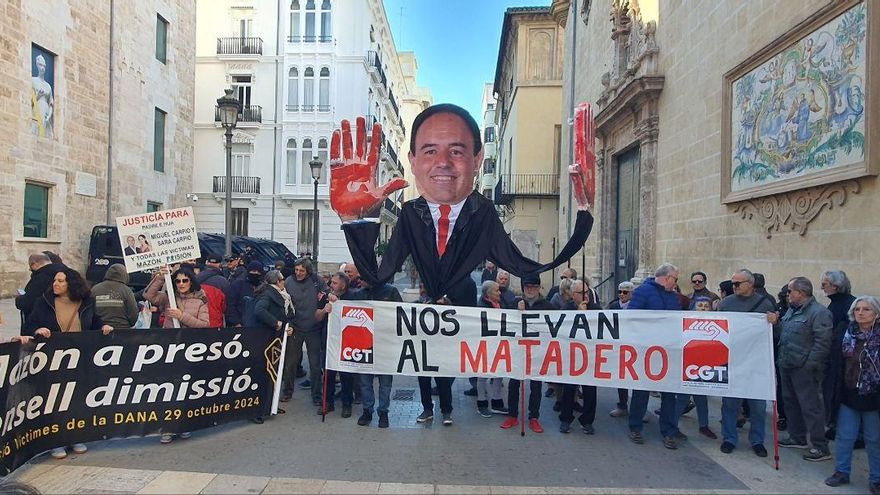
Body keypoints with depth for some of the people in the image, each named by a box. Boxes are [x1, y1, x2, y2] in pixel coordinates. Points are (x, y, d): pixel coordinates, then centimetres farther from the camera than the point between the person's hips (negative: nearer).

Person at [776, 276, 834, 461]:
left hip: (804, 369, -9)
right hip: (787, 366, 10)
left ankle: (821, 447, 6)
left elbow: (822, 343, -20)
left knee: (810, 406, -3)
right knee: (791, 402, 18)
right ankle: (797, 438, 32)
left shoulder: (819, 312, -15)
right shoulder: (792, 310, 13)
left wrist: (809, 365, -20)